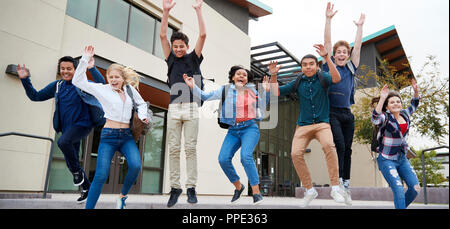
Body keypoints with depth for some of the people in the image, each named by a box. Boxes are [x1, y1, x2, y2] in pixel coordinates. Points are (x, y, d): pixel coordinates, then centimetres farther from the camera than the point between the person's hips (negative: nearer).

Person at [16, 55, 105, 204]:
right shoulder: (57, 86, 8)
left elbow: (101, 86, -22)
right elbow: (35, 96, 11)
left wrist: (92, 69, -31)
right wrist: (25, 80, 0)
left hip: (82, 124, -6)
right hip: (67, 127, 7)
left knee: (63, 141, -34)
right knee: (70, 162, 10)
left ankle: (78, 172, -11)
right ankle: (86, 187, 29)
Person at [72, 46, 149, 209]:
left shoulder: (130, 89, 13)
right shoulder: (102, 89, 5)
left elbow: (142, 103, 27)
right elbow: (78, 81, 0)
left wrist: (142, 116, 7)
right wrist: (85, 59, -4)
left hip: (127, 136, 2)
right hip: (108, 135, -2)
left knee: (135, 166, -21)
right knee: (101, 175, -9)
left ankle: (123, 195, 5)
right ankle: (89, 207, 4)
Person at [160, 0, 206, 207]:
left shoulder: (193, 58, 11)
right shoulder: (171, 58, 16)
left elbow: (202, 35, 2)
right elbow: (162, 36, 9)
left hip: (191, 107, -2)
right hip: (174, 107, 2)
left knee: (190, 148, -3)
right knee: (173, 149, 0)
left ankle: (191, 187, 0)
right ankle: (175, 187, 4)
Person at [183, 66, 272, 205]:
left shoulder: (253, 90, 7)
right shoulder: (226, 90, 6)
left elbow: (264, 105, 21)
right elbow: (205, 97, 7)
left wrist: (266, 90, 6)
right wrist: (193, 86, -3)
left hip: (250, 128, -2)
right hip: (233, 130, 3)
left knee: (246, 156, -26)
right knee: (223, 159, -11)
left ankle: (256, 193, -17)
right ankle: (238, 187, 13)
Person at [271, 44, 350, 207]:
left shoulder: (322, 78, 4)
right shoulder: (298, 82, 11)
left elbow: (336, 79, -18)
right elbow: (277, 92, 12)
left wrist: (326, 57, -25)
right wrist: (273, 76, -4)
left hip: (322, 124, -2)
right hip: (303, 125, 3)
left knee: (328, 145, -32)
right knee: (296, 154, -19)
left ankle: (336, 187, -22)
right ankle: (309, 190, -1)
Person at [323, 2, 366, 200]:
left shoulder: (351, 68, 16)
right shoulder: (329, 65, 7)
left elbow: (358, 46, 17)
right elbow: (327, 41, 2)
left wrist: (360, 26, 17)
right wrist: (328, 19, -2)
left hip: (347, 114, 4)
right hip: (332, 113, -4)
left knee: (347, 149, 4)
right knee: (340, 145, -18)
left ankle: (346, 186, 10)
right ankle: (338, 182, -15)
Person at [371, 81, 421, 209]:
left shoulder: (404, 114, 5)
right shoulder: (386, 117, -14)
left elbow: (414, 106, 27)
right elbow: (375, 120, -39)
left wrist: (416, 91, 11)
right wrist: (382, 99, -41)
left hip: (402, 158, 7)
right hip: (387, 160, -7)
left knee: (415, 188, 2)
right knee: (399, 191, -17)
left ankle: (400, 206, 24)